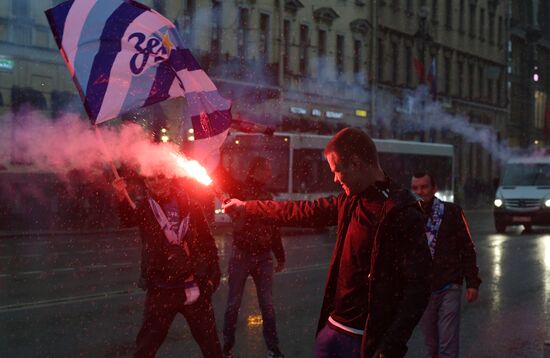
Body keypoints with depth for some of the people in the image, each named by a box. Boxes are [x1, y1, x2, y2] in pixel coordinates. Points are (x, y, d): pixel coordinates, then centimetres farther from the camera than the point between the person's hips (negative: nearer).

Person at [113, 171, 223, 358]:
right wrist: (121, 198, -42)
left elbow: (207, 242, 7)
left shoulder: (189, 206, 2)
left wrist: (213, 274, 1)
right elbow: (128, 219, -23)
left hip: (194, 286, 1)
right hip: (160, 289, -1)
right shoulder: (144, 206, 0)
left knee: (209, 340, 13)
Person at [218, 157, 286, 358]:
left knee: (267, 304, 6)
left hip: (263, 257, 4)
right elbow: (223, 176, -20)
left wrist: (280, 256, 16)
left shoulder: (267, 196, 11)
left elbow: (274, 228, 15)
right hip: (241, 255, -4)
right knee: (234, 304, 7)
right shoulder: (240, 190, -3)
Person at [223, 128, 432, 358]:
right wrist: (245, 207, 29)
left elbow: (417, 288, -21)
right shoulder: (350, 202, 8)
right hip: (332, 328, 8)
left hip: (366, 339, -7)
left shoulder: (402, 213, -18)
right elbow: (301, 212, 22)